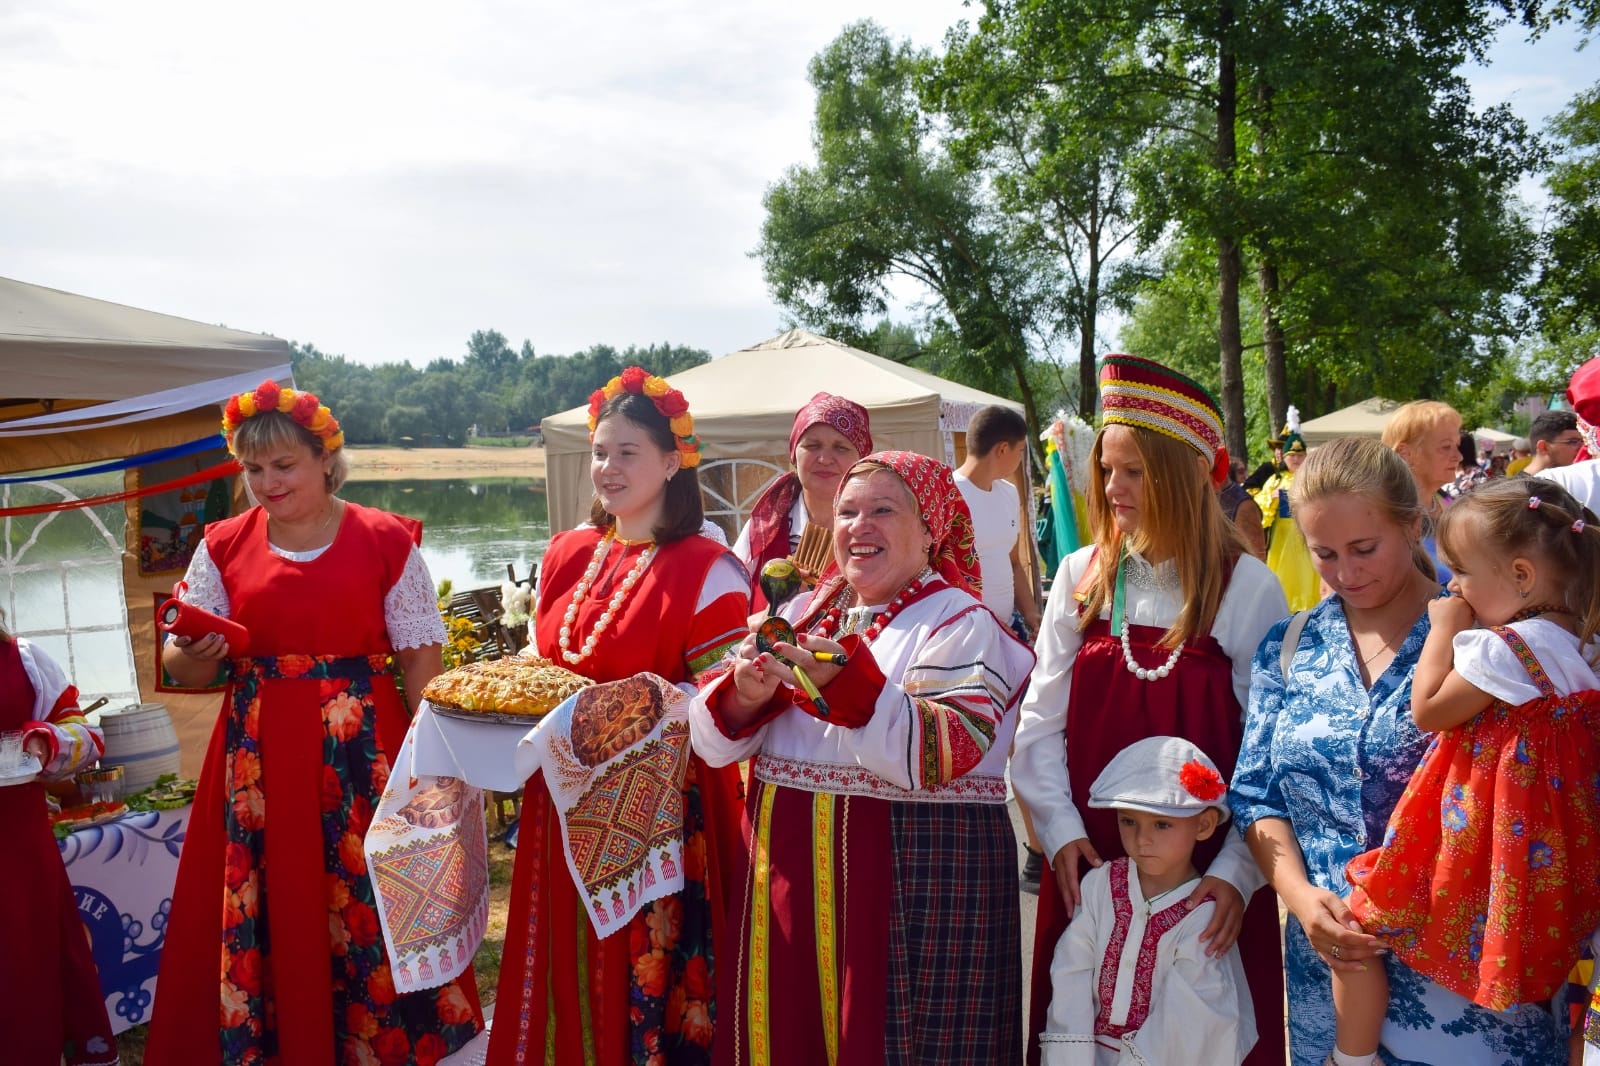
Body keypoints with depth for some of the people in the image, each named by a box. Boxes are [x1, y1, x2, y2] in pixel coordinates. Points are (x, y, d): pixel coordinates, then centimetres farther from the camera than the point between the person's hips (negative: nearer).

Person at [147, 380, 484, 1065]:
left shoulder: (386, 541, -1)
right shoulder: (224, 546, 7)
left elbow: (421, 657, -1)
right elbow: (183, 667, 8)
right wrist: (195, 653, -15)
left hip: (363, 752, -2)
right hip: (258, 754, 3)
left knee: (367, 911, 1)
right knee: (259, 919, 5)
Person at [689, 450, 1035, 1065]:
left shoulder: (960, 625, -6)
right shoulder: (802, 616, 10)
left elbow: (941, 756, -21)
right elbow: (713, 743, 8)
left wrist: (846, 682, -30)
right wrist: (744, 696, -12)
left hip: (916, 877, -5)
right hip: (785, 871, 5)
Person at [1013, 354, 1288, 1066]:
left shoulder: (1248, 588, -7)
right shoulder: (1082, 576, 0)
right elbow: (1041, 722, 2)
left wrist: (1236, 872, -15)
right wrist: (1062, 831, -9)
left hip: (1205, 880, -2)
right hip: (1089, 871, 3)